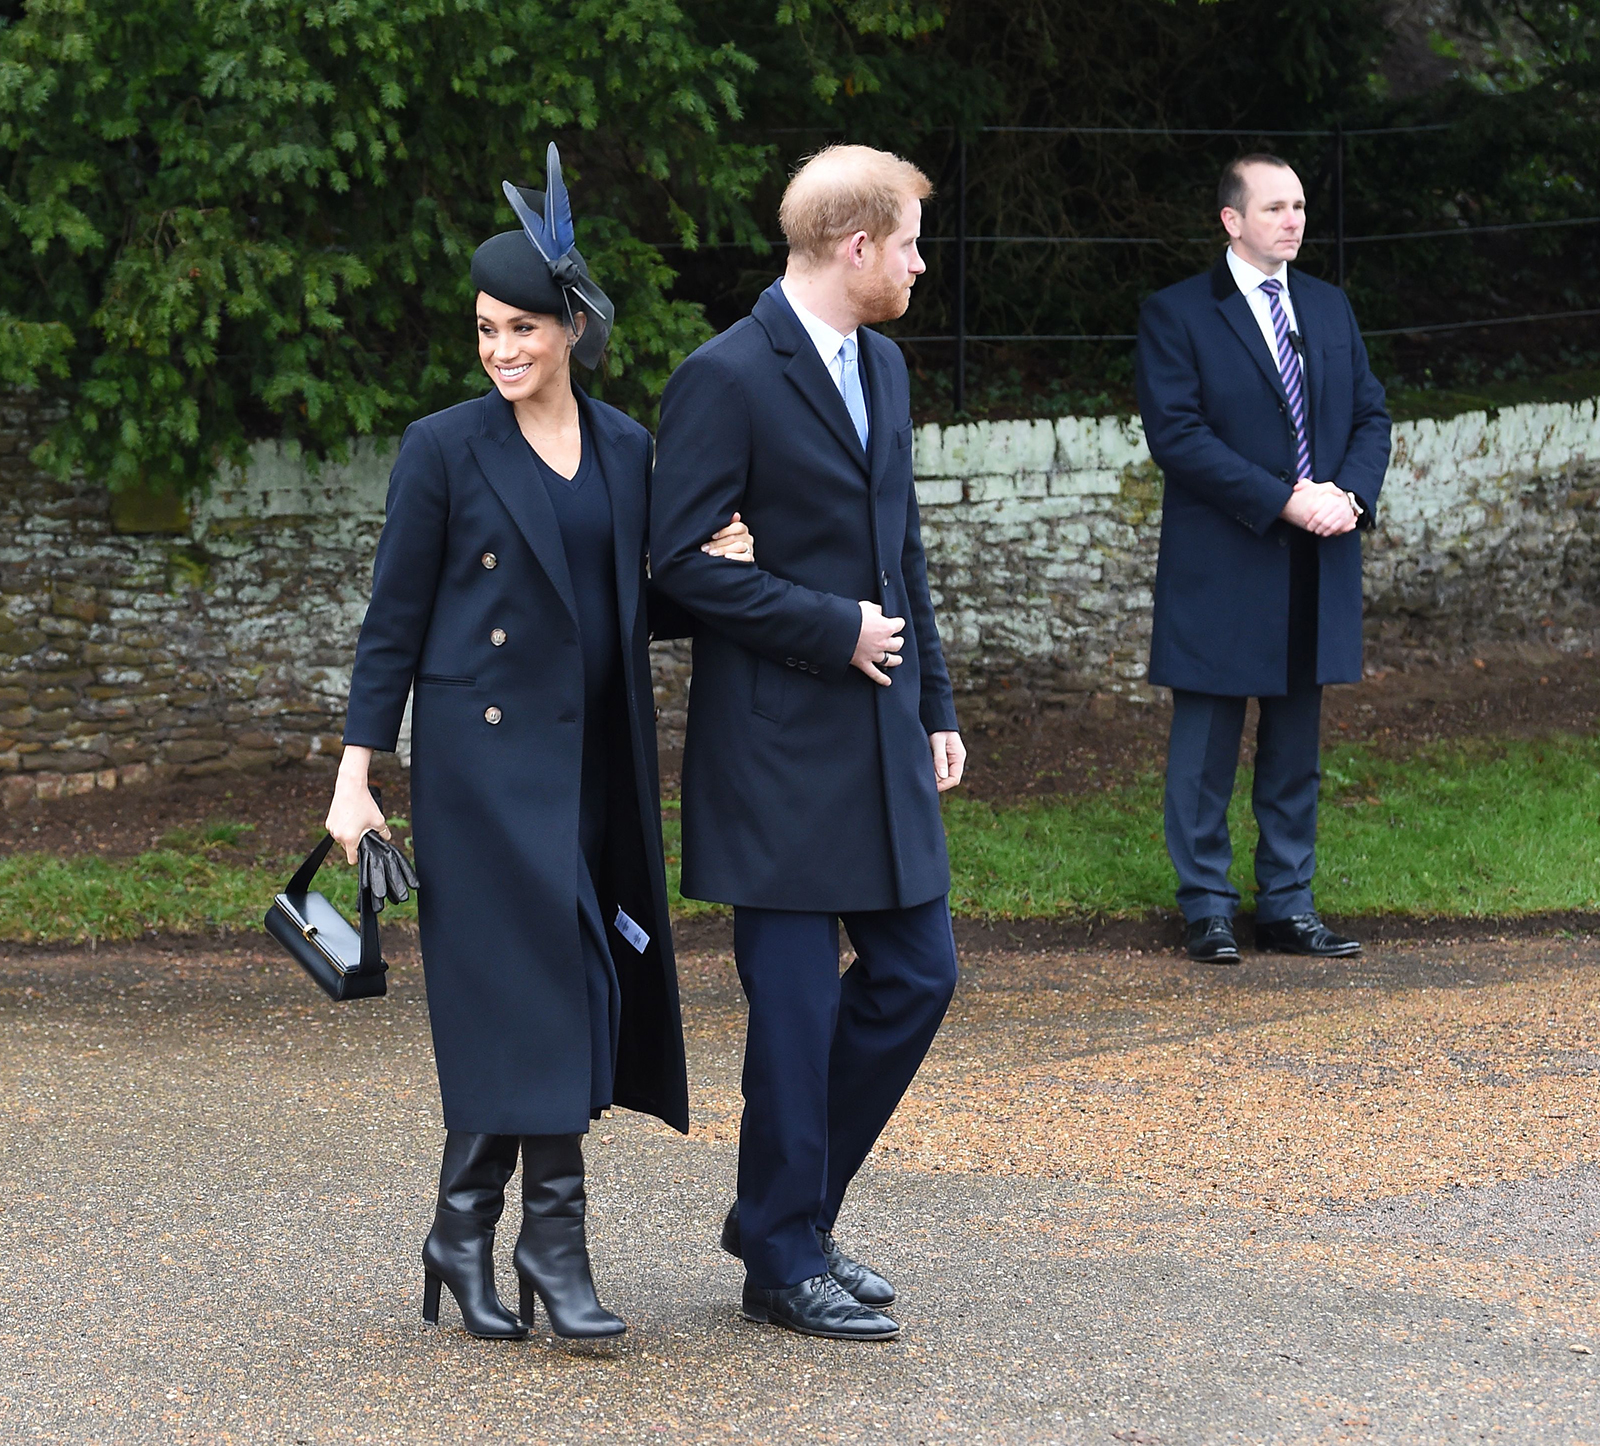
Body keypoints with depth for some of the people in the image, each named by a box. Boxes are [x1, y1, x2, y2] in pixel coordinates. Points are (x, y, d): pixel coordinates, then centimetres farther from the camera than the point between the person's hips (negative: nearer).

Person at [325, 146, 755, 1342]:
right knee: (535, 981, -10)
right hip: (484, 758, -5)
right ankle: (553, 1239, -5)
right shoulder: (446, 449, -3)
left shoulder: (627, 451, 9)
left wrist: (714, 571, -5)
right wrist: (356, 774, -5)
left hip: (595, 760, 5)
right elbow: (394, 622, -2)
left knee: (563, 992, 5)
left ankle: (468, 1230, 16)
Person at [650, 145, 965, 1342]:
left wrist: (935, 702, 17)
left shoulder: (883, 366, 14)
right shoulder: (727, 378, -13)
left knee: (917, 975, 10)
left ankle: (788, 1209, 24)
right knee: (797, 1005, -2)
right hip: (779, 749, -8)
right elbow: (682, 561, -17)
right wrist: (834, 629, -15)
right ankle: (784, 1263, 11)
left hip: (881, 741, 8)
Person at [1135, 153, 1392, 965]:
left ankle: (1288, 905, 18)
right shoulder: (1176, 316, -5)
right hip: (1221, 571, -5)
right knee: (1207, 747, 2)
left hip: (1318, 565, 5)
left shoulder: (1329, 308, 13)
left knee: (1297, 744, 11)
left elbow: (1370, 415, 11)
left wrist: (1351, 493, -9)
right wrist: (1283, 500, -19)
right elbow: (1176, 433, -14)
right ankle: (1207, 908, 11)